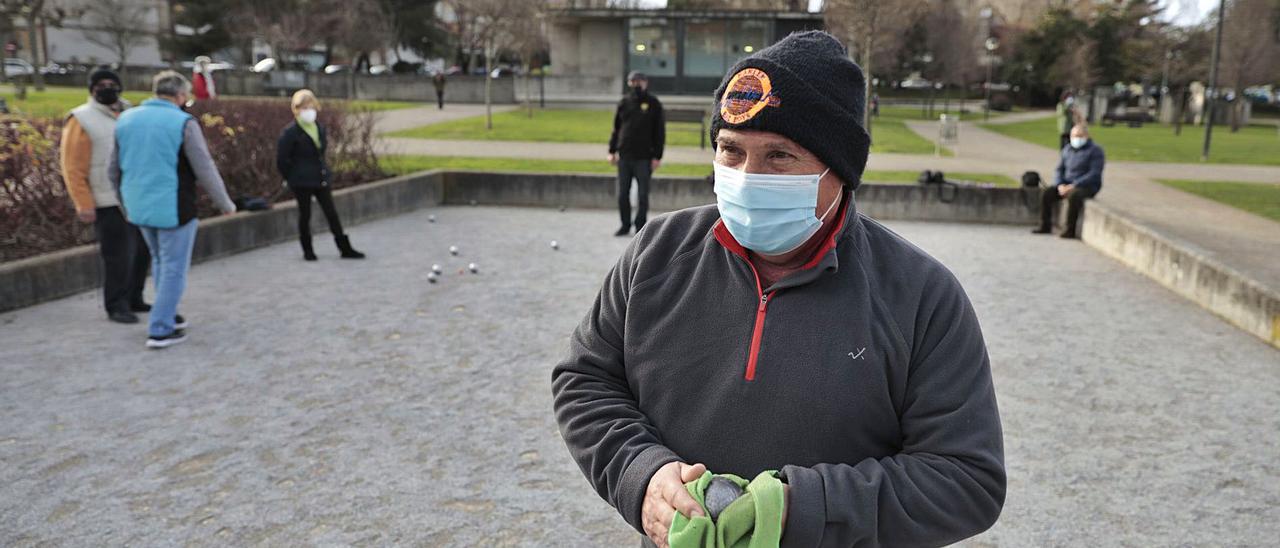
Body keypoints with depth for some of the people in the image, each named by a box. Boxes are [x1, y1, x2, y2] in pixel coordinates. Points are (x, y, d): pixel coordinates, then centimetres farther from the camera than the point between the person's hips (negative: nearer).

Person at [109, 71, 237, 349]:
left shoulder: (126, 119, 7)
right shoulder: (183, 122, -12)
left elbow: (114, 170, 13)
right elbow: (205, 171, -10)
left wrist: (126, 199, 28)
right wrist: (226, 204, 2)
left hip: (138, 208, 7)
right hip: (173, 209, -7)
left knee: (160, 261, 23)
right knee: (174, 268, 4)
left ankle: (167, 316, 32)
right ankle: (160, 330, 6)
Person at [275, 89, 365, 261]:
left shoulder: (320, 129, 8)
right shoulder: (290, 132, -11)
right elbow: (282, 159, -10)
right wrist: (291, 178, -5)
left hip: (321, 179, 6)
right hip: (302, 182, -5)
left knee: (331, 213, 6)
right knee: (305, 214, 5)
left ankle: (345, 249, 10)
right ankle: (307, 250, 19)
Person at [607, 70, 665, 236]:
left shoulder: (654, 104, 0)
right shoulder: (624, 103, 9)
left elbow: (659, 132, -1)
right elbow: (616, 128, 14)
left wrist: (657, 156, -6)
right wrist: (612, 151, 9)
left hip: (644, 157, -3)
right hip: (624, 156, 3)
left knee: (642, 195, 2)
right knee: (622, 194, 6)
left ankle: (640, 227, 12)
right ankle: (625, 225, 18)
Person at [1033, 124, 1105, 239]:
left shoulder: (1095, 151, -8)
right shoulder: (1067, 149, 11)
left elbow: (1094, 174, -17)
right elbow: (1059, 169, 10)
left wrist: (1074, 186, -24)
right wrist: (1060, 185, -10)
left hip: (1087, 187, -6)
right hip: (1067, 185, 7)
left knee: (1073, 195, -37)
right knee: (1046, 193, -13)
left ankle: (1070, 230, -31)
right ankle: (1045, 226, -8)